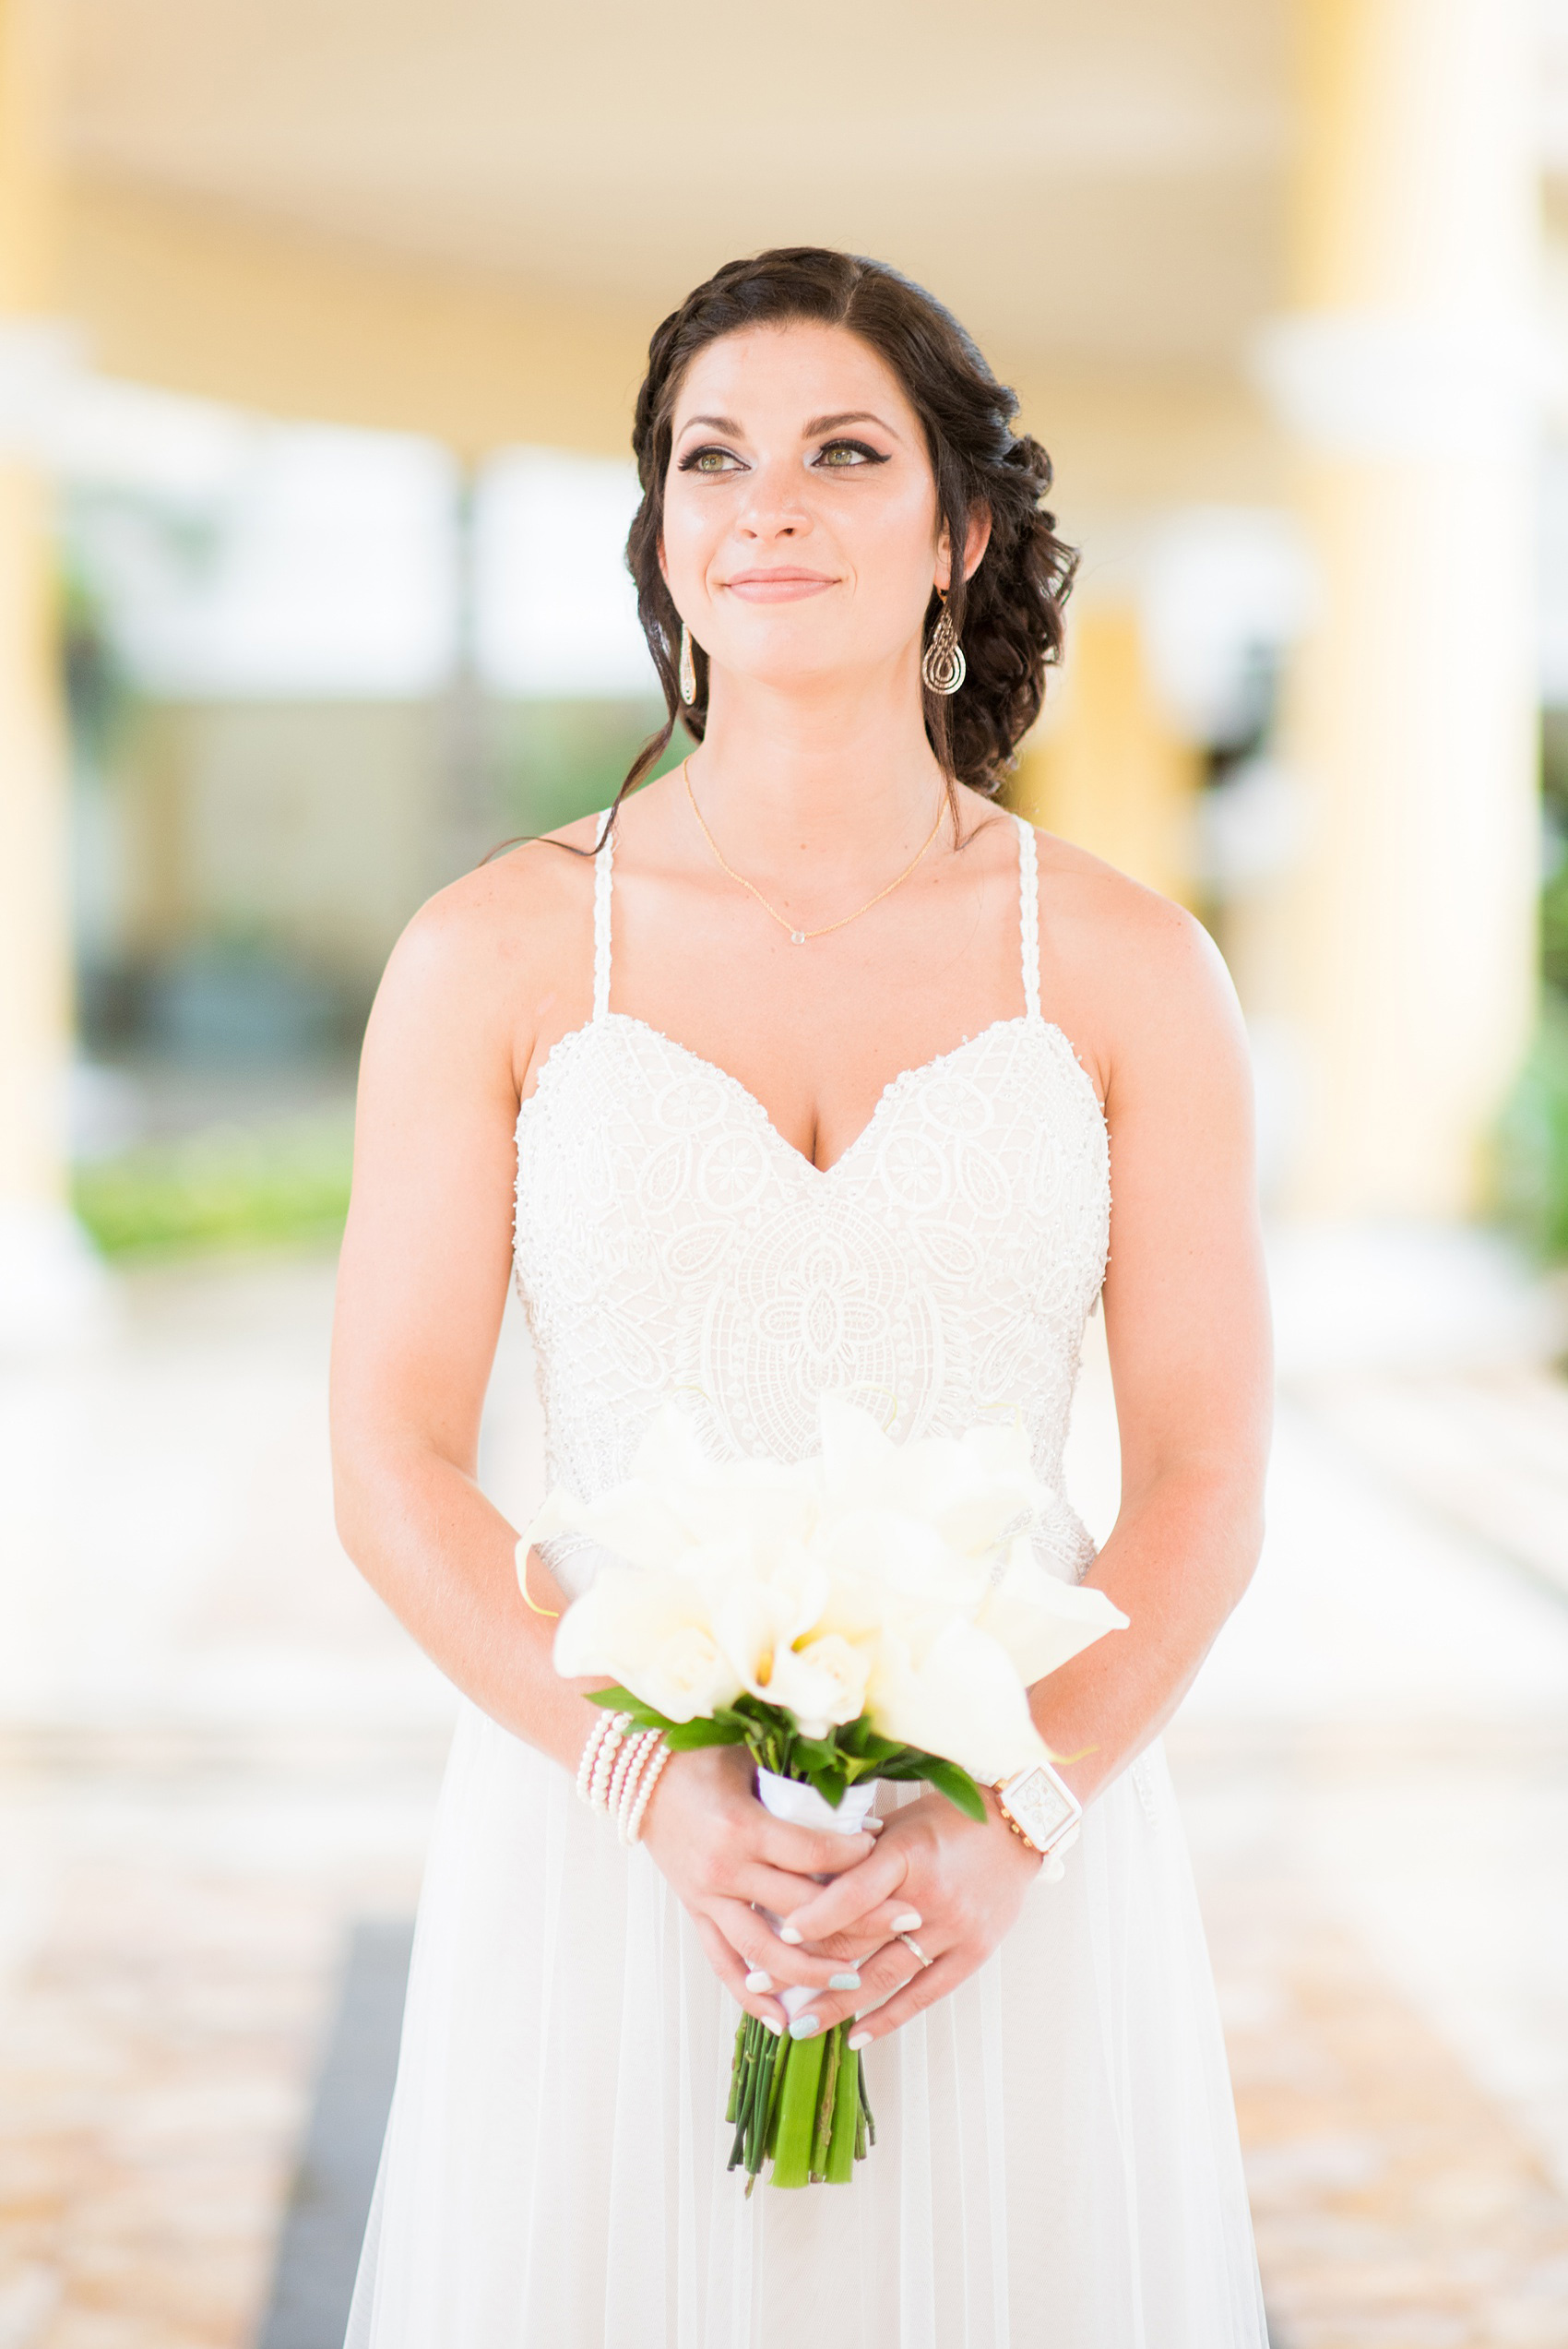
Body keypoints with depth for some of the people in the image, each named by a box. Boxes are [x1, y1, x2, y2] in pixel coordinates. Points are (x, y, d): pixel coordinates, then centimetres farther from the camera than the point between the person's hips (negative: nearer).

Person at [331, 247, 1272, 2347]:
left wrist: (1009, 1828, -14)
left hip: (1011, 1873, 1)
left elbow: (1203, 1482, 1)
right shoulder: (497, 956, -2)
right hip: (600, 1848, 0)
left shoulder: (1126, 971, -1)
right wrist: (660, 1789, -15)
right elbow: (395, 1467, -2)